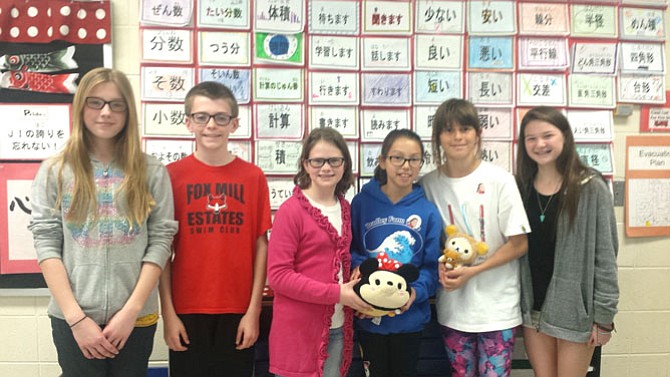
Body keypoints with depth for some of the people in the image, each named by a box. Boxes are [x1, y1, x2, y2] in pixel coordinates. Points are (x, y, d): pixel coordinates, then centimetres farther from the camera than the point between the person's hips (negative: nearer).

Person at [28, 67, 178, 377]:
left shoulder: (151, 172, 1)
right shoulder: (54, 171, 2)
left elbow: (161, 241, -3)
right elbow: (46, 244, -2)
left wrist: (131, 311, -9)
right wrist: (76, 317, -10)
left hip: (137, 318, 0)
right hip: (73, 319, 0)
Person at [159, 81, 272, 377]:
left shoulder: (253, 176, 1)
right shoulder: (171, 175, -1)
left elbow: (261, 246, 1)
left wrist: (253, 310, -2)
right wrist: (168, 313, -4)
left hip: (238, 312, 1)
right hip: (186, 311, 0)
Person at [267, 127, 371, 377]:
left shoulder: (344, 208, 7)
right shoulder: (291, 211, -13)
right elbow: (278, 275, -16)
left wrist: (355, 280, -2)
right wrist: (336, 293, -19)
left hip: (337, 327, 6)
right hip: (299, 329, -6)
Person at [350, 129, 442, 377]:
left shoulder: (428, 212, -6)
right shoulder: (361, 203, -7)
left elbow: (432, 265, -4)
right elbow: (347, 249, 0)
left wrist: (417, 290, -21)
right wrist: (358, 265, -20)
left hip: (409, 317, 1)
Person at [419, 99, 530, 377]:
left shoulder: (499, 180, -10)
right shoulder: (429, 184, -2)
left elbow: (519, 244, -7)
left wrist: (472, 271, -15)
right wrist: (441, 268, -11)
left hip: (497, 305, -2)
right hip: (452, 306, 2)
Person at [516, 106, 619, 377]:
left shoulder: (591, 187, -9)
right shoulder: (520, 187, 3)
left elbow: (605, 256, -9)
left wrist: (603, 315, -11)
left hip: (575, 309, -3)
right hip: (533, 308, 4)